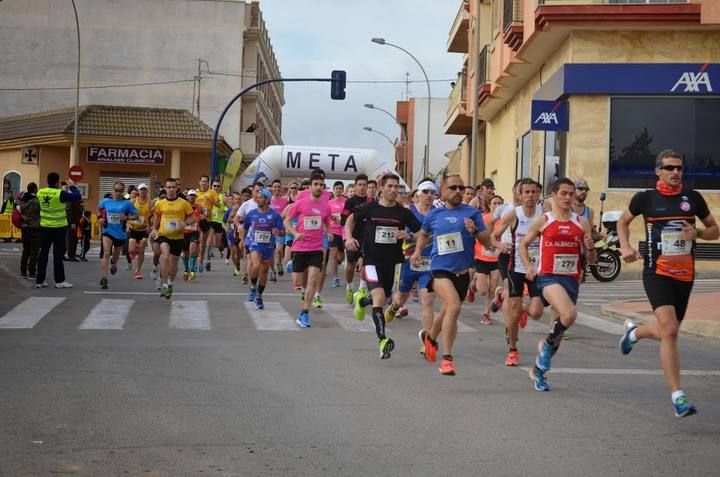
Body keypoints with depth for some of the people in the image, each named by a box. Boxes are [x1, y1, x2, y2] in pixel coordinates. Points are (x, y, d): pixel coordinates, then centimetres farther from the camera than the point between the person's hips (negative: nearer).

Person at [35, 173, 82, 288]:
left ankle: (40, 280, 9)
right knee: (58, 255, 1)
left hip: (45, 227, 5)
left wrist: (58, 188, 21)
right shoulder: (60, 194, -16)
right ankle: (59, 281, 4)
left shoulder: (40, 192, 0)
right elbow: (77, 196, -13)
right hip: (59, 228, -5)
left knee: (43, 254, 8)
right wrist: (72, 186, 1)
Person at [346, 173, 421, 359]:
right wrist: (349, 237, -3)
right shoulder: (369, 208, -4)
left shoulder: (403, 213, -2)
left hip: (392, 262, 3)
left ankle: (362, 299, 53)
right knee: (379, 298, -21)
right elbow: (351, 219, 14)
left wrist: (408, 235, -18)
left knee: (382, 299, 18)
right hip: (372, 260, -3)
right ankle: (382, 340, -22)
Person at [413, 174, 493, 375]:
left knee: (448, 311, 19)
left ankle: (429, 337, 52)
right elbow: (424, 233, 25)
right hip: (440, 269, -2)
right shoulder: (434, 214, 5)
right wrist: (417, 251, 10)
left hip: (462, 271, 2)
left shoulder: (472, 213, -1)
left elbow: (488, 242, -4)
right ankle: (447, 358, -18)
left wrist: (475, 231, -21)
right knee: (454, 305, -26)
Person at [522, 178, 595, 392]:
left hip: (571, 279, 4)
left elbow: (591, 260, 12)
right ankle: (547, 344, -1)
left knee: (558, 324, 9)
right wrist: (528, 266, 0)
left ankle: (539, 369, 28)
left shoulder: (582, 223, 9)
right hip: (548, 277, -4)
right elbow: (524, 243, 15)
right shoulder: (542, 221, 2)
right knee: (569, 314, -30)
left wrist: (590, 248, -10)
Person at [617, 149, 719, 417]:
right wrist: (625, 247, -1)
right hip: (656, 273, -4)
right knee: (669, 330, -20)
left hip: (685, 274, 4)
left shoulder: (693, 198, 4)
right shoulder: (645, 198, -1)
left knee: (667, 331, 14)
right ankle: (678, 397, -17)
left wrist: (697, 233, -9)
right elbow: (623, 222, 16)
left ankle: (634, 332, 49)